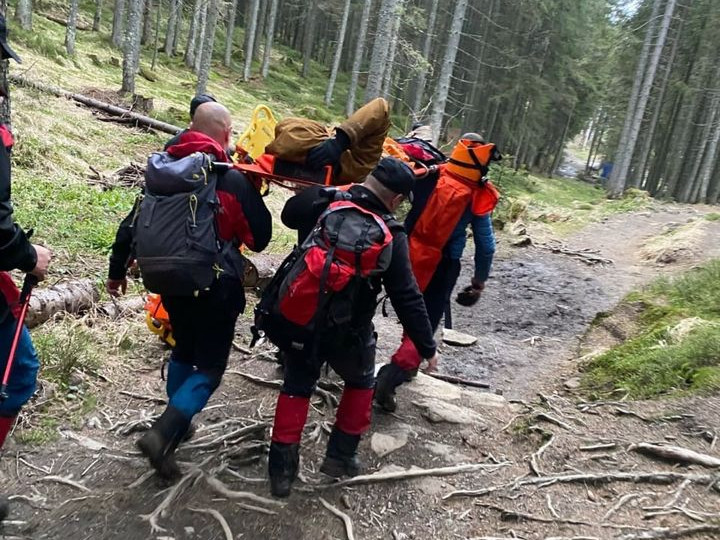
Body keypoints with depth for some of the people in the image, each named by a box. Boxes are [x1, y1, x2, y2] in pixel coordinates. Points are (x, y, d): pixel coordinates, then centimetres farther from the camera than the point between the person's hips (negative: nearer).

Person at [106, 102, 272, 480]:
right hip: (216, 285, -6)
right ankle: (162, 435, -11)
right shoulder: (233, 180, -13)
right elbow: (260, 237, -4)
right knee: (209, 367, 5)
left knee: (184, 352, 26)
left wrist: (117, 271, 19)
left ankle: (175, 427, 34)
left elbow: (132, 224, 8)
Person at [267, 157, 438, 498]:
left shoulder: (319, 202, -7)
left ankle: (281, 466, 18)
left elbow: (288, 217, 16)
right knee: (361, 382, 25)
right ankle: (341, 454, 26)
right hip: (347, 331, -3)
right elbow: (407, 298, -16)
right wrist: (427, 347, -6)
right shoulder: (390, 236, -17)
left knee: (297, 385, 21)